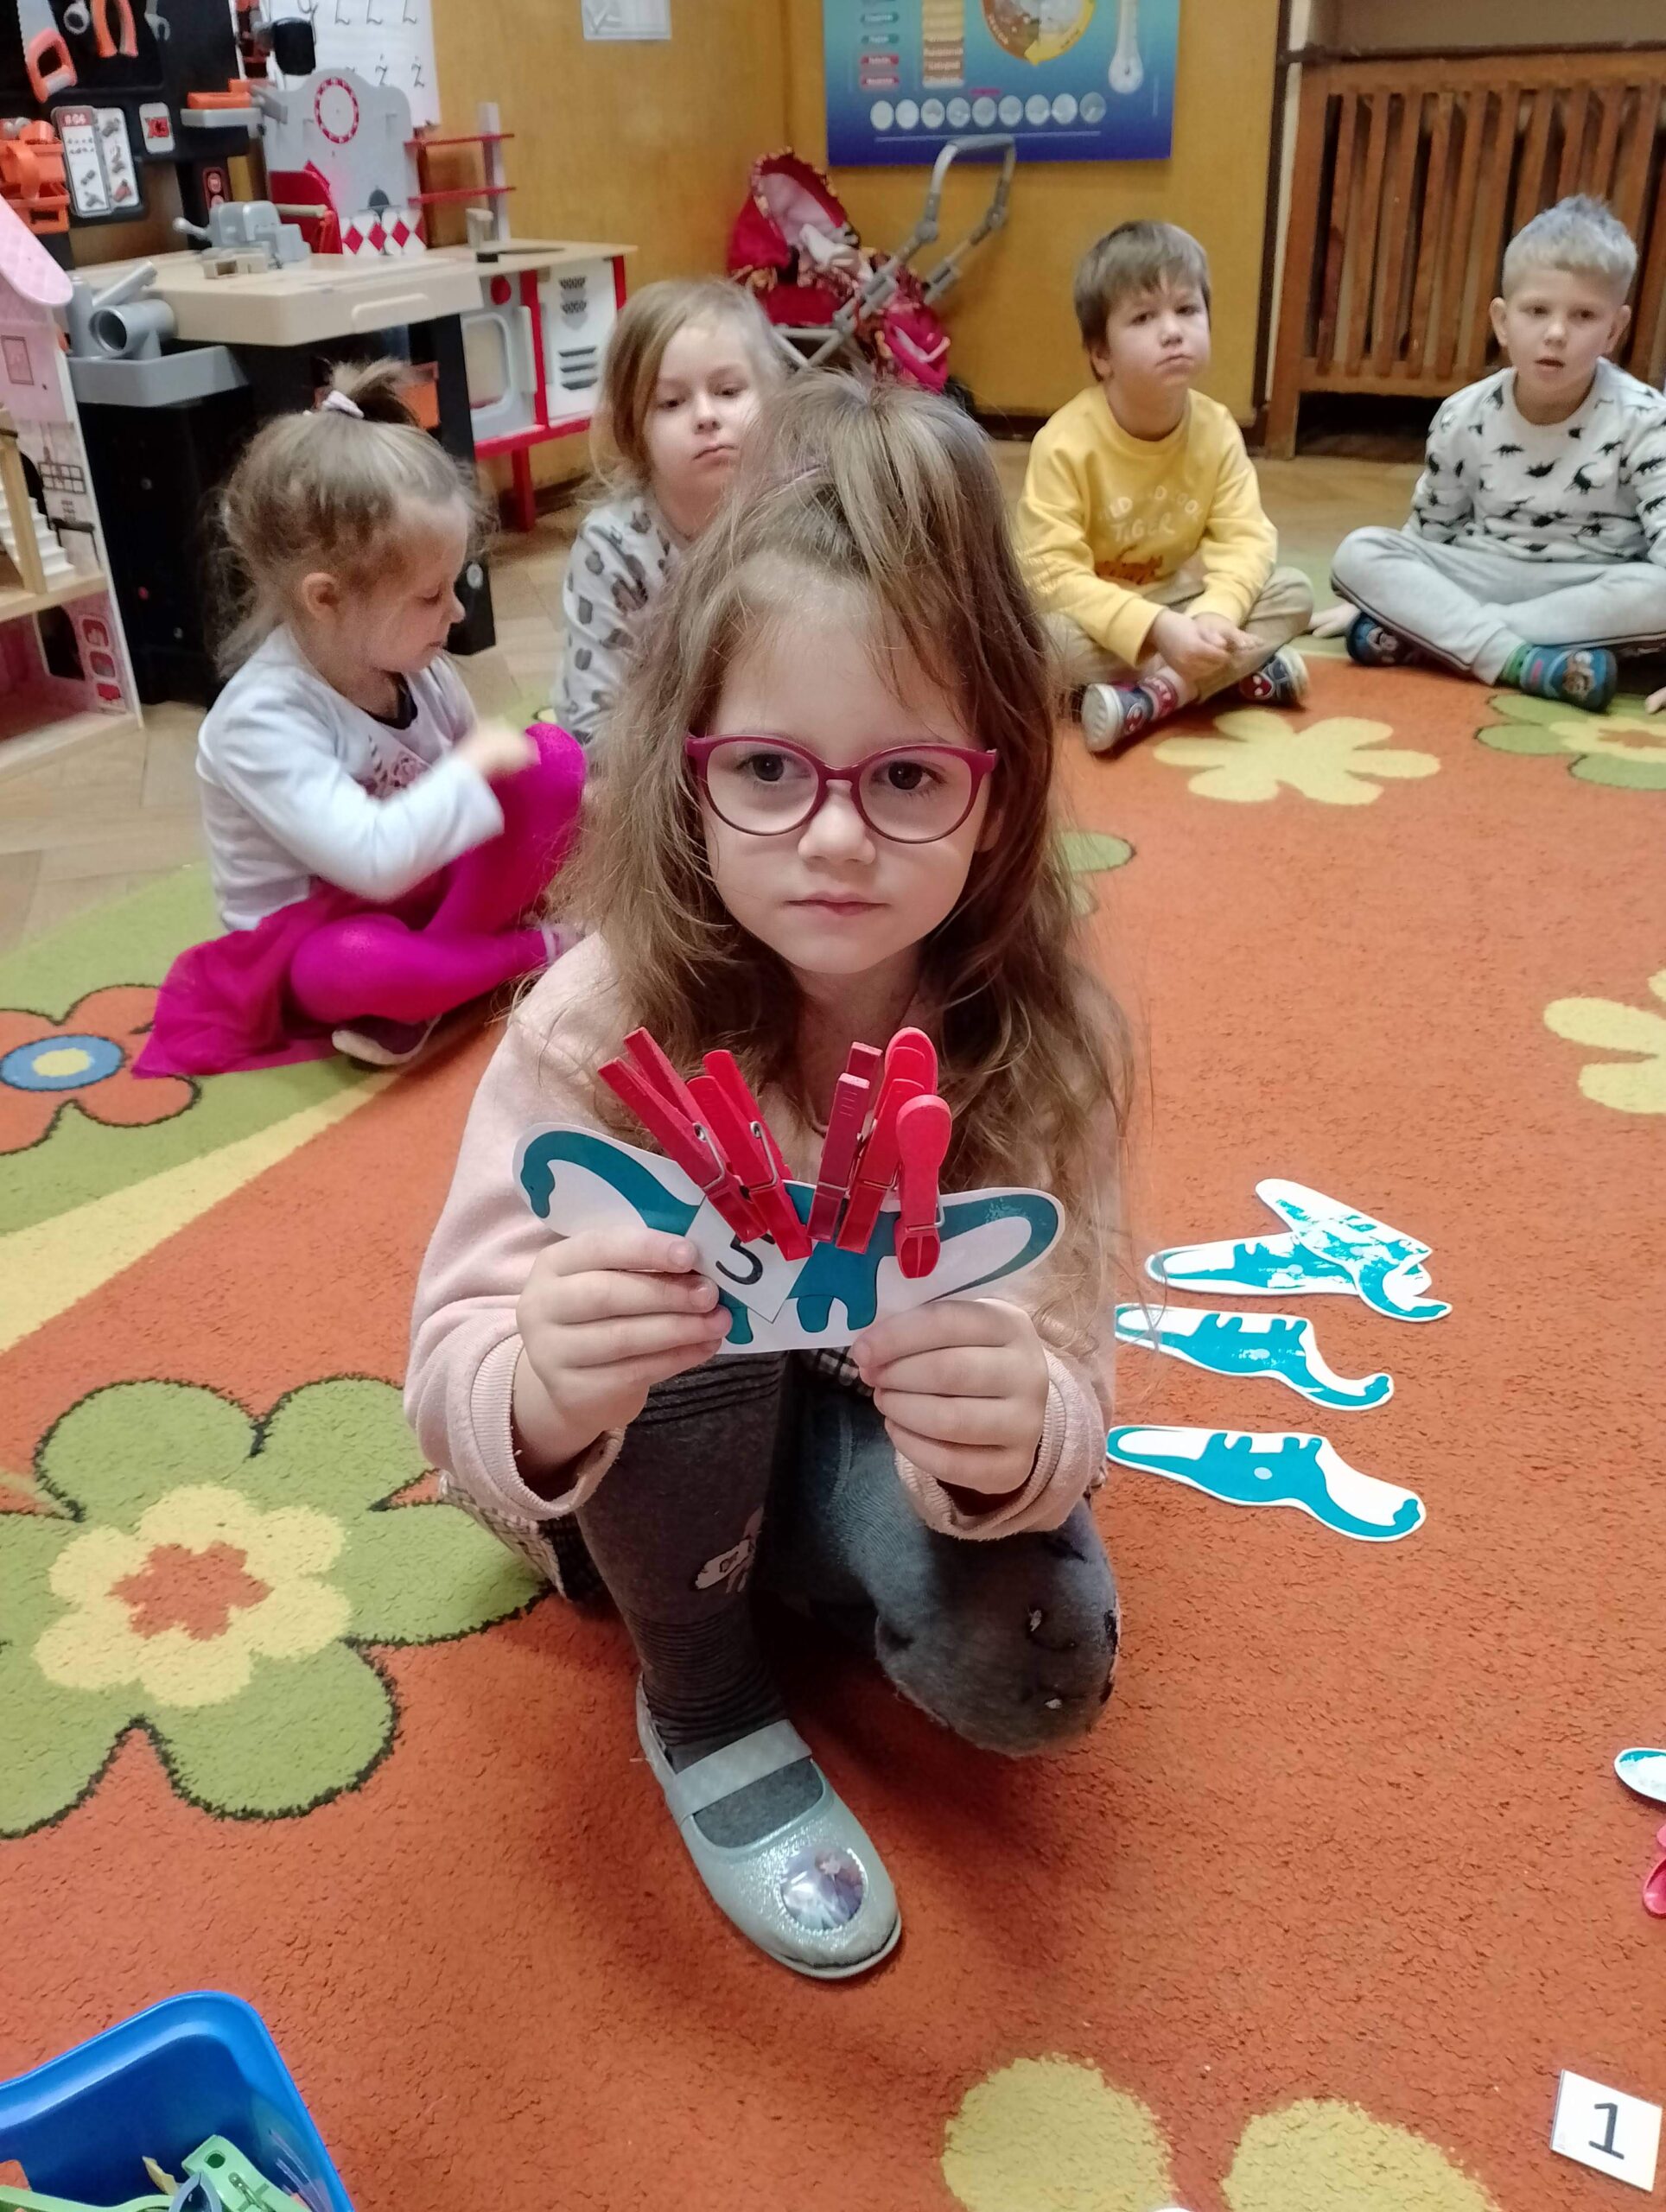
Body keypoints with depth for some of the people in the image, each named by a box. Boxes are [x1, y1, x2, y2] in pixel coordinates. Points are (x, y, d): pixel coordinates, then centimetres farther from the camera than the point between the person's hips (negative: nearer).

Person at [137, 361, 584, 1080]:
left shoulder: (415, 665, -7)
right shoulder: (261, 721, -28)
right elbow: (376, 860, -37)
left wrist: (512, 762, -7)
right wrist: (476, 767, -29)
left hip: (421, 883, 7)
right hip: (310, 933, -7)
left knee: (554, 757, -11)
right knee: (356, 964, -44)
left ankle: (422, 998, -16)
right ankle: (535, 950, -13)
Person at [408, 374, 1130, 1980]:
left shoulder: (1039, 1044, -25)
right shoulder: (599, 1021, -29)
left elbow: (1055, 1390, -27)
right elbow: (457, 1380, -31)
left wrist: (1012, 1435, -52)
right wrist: (544, 1395, -55)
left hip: (879, 1430, 1)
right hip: (641, 1463, -1)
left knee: (1032, 1666, -24)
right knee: (686, 1294, -33)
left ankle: (820, 1584, 12)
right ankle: (701, 1701, -4)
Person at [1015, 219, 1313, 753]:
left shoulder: (1216, 429, -10)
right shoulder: (1066, 442, -23)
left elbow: (1245, 537, -13)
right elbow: (1054, 573, -29)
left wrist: (1215, 615, -35)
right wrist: (1156, 628, -39)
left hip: (1177, 603, 4)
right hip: (1094, 612, -4)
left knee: (1293, 592, -14)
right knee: (1049, 639, -36)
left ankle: (1153, 696, -27)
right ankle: (1244, 670, -22)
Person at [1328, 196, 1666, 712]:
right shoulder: (1463, 418, -3)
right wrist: (1384, 595, 8)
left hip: (1595, 594, -2)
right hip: (1481, 582, 2)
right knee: (1358, 553, -18)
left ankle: (1417, 631, -31)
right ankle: (1523, 662, -34)